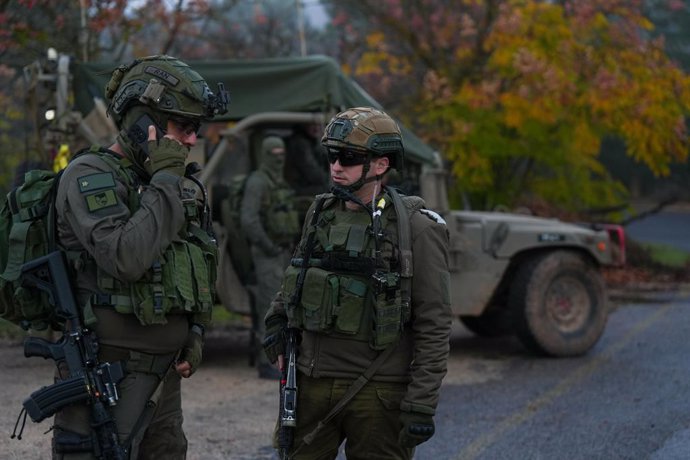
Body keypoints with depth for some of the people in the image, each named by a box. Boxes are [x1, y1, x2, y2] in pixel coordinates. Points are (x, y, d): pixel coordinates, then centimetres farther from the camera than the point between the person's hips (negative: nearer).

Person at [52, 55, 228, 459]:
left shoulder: (161, 183, 15)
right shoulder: (90, 176, -11)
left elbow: (190, 273, 26)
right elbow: (125, 258, -27)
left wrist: (194, 334, 12)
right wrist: (165, 180, -18)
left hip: (163, 374, 8)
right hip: (108, 375, -8)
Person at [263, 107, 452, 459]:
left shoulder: (416, 228, -10)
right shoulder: (320, 214, 7)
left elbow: (434, 326, -11)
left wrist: (422, 405, -15)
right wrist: (276, 321, 9)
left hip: (378, 391, -5)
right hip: (312, 383, 5)